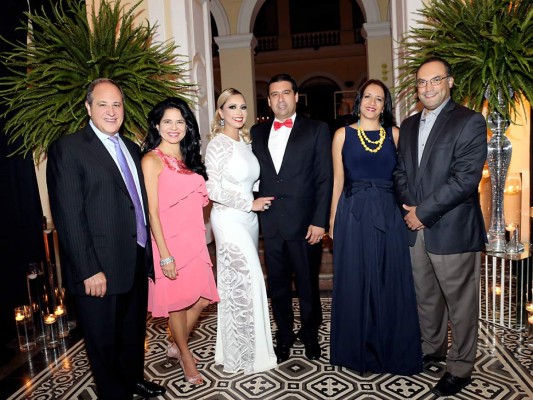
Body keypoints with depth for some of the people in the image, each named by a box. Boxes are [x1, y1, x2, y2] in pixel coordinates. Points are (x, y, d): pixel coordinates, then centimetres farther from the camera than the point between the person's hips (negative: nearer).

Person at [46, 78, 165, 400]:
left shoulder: (131, 148, 11)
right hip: (100, 269, -6)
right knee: (105, 341, 14)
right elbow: (68, 217, -16)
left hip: (137, 261, 7)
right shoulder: (68, 149, -10)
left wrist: (149, 253, 10)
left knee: (134, 331, 24)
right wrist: (88, 270, -18)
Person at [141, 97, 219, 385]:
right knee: (177, 301, 10)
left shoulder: (189, 158, 11)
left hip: (195, 239, 6)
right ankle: (185, 355, 34)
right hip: (170, 242, -6)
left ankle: (176, 346, 37)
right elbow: (152, 210, -13)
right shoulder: (152, 160, -9)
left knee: (201, 298, 12)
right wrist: (165, 254, -16)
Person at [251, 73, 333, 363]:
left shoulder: (317, 130, 0)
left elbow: (325, 179, -5)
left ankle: (310, 334, 34)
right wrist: (255, 209, 1)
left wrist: (319, 221, -10)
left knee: (308, 284, 11)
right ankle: (284, 335, 34)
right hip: (270, 224, 3)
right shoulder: (258, 132, 11)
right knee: (277, 284, 14)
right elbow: (254, 176, 11)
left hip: (304, 223, -3)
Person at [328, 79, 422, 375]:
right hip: (353, 215, -1)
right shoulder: (343, 134, 5)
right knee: (355, 281, 7)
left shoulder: (394, 134, 8)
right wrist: (333, 220, 2)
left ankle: (392, 350, 26)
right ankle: (358, 349, 25)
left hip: (389, 215, 1)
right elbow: (338, 180, 5)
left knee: (391, 282, 7)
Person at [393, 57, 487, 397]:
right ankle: (432, 349, 39)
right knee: (426, 297, 19)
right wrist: (409, 207, -5)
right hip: (417, 229, 6)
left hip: (452, 229, -6)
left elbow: (466, 178, -16)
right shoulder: (409, 125, 13)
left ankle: (460, 368, 25)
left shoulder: (470, 122, -7)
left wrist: (424, 212, -15)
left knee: (460, 302, 8)